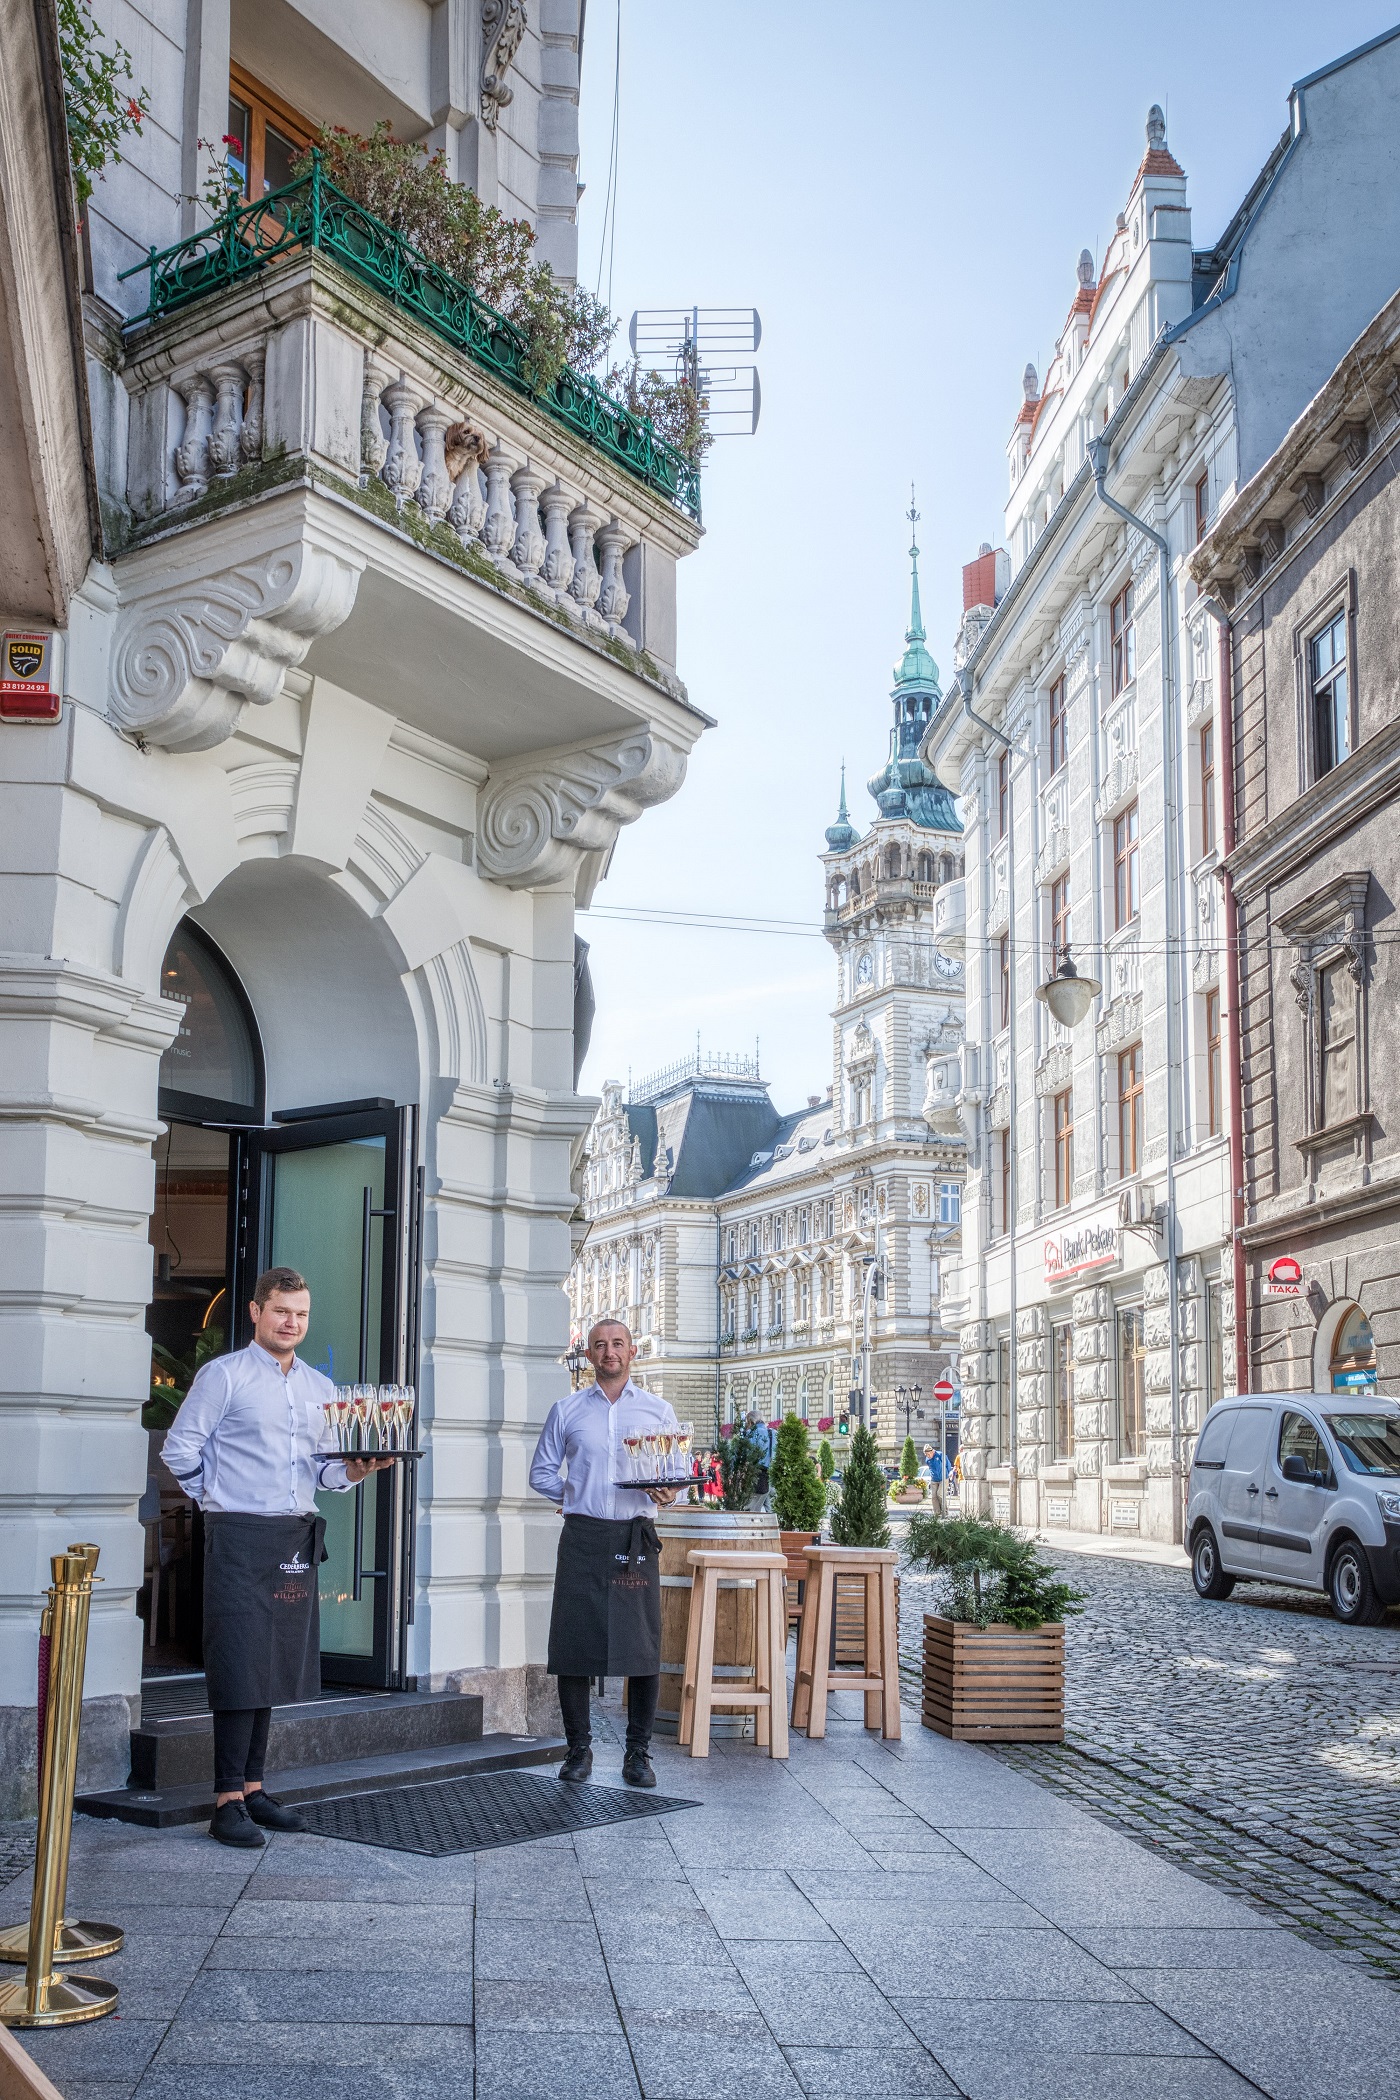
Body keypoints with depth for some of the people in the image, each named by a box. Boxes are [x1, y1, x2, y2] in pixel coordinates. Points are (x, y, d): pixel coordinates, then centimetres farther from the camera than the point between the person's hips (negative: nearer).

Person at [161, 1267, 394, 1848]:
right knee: (240, 1667, -8)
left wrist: (355, 1468, -4)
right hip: (240, 1537, -6)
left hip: (296, 1538, 6)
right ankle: (228, 1802, -3)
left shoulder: (320, 1388, 15)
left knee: (276, 1666, 9)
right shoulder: (225, 1375, -3)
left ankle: (252, 1788, 18)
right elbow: (179, 1447, -3)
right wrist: (216, 1498, 2)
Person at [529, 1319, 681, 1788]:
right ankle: (578, 1748, 13)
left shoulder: (657, 1411, 11)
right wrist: (574, 1495, 1)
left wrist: (667, 1494, -10)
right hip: (582, 1537, 0)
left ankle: (638, 1753, 7)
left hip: (636, 1538, 0)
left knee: (644, 1648, -3)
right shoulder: (567, 1410, 11)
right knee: (574, 1645, -1)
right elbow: (541, 1472, 15)